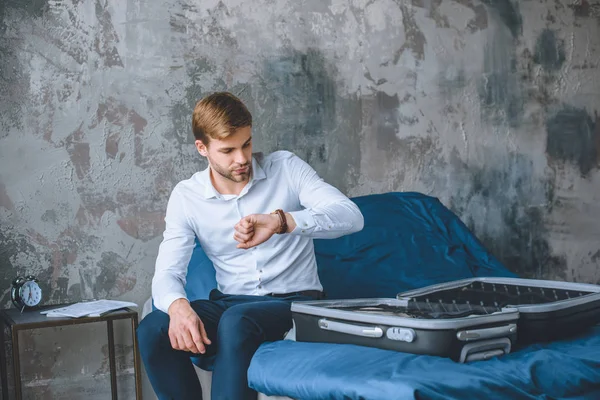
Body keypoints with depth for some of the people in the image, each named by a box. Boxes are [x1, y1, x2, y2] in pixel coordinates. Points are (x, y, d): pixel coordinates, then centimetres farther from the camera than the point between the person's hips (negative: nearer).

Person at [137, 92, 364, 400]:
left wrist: (281, 221, -36)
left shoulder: (286, 168, -5)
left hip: (295, 301, -3)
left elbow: (351, 216, -19)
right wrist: (178, 306, -34)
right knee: (152, 329, -24)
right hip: (230, 302, 3)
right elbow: (167, 272, -8)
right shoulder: (186, 196, 0)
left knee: (237, 320, -36)